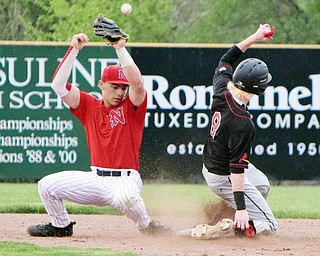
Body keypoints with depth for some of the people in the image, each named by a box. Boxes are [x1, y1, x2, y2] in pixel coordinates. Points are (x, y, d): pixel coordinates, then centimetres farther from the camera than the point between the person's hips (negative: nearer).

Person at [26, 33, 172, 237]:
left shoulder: (131, 107, 0)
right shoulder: (90, 106, 10)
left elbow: (137, 82, -21)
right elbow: (59, 85, 1)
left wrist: (121, 49, -22)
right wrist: (74, 50, -7)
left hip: (125, 180, -5)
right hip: (96, 180, 5)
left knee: (125, 197, -40)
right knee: (47, 185, -6)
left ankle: (146, 226, -8)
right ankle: (61, 226, 20)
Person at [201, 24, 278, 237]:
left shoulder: (222, 91, -15)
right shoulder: (241, 124, -35)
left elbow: (226, 60, 6)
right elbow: (237, 168, -34)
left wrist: (254, 38, 7)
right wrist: (241, 208, -32)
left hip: (209, 164, 9)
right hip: (224, 178, -9)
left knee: (262, 185, 34)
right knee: (268, 226, -3)